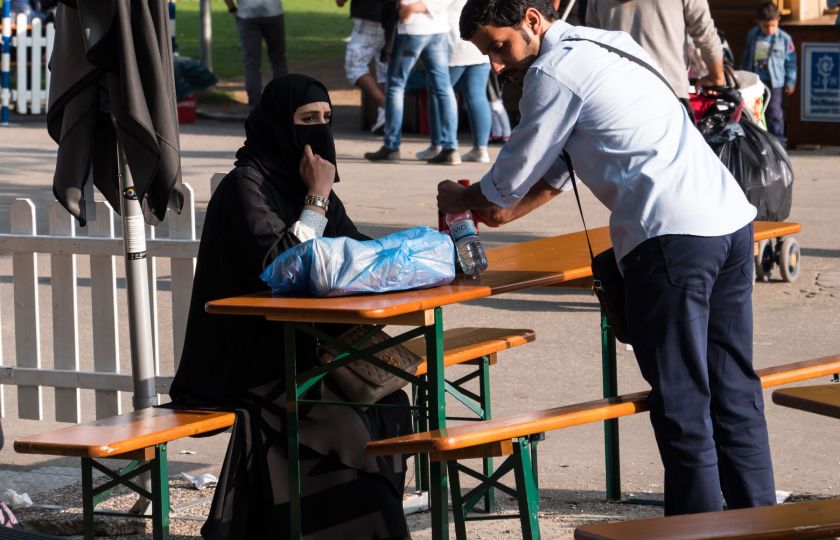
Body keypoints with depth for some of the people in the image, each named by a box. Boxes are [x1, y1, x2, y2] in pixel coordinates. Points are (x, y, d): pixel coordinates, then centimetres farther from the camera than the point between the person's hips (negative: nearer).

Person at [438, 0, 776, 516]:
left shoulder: (554, 72, -5)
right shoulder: (607, 46, 24)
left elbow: (513, 175, 4)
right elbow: (559, 167, 32)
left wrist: (459, 200, 23)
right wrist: (504, 212, 30)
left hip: (672, 238, -9)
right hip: (732, 220, 9)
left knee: (682, 402, -4)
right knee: (734, 392, 13)